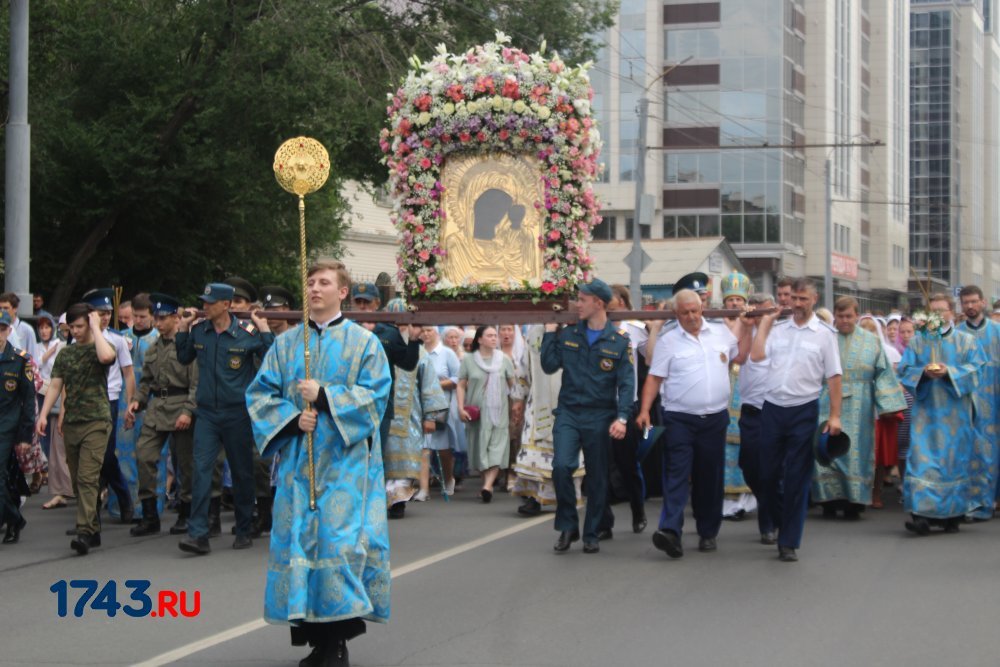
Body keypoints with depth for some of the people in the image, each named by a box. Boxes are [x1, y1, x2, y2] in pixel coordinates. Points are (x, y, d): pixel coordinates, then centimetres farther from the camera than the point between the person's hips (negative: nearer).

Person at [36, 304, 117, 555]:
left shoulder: (99, 347, -1)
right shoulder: (65, 354, 14)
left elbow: (106, 356, -27)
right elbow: (55, 385, 11)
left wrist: (96, 327, -14)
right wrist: (43, 414, -1)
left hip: (96, 421, -6)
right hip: (71, 422, 6)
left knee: (87, 478, -16)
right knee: (78, 480, 9)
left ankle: (84, 532, -22)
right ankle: (93, 529, 17)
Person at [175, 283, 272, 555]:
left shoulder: (247, 332, -8)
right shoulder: (198, 331, 3)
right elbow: (184, 359, 19)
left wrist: (265, 332, -16)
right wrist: (183, 329, 8)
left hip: (237, 412, -2)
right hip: (206, 412, 2)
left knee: (242, 472, 9)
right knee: (201, 469, -10)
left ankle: (244, 531, 21)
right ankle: (198, 534, -12)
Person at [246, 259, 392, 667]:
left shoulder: (363, 342, 4)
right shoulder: (286, 343, 13)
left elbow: (375, 393, -6)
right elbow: (260, 393, 7)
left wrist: (324, 397, -15)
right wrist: (293, 418, -10)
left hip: (344, 460, -3)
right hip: (298, 458, 3)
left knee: (340, 539, -11)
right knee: (300, 537, -1)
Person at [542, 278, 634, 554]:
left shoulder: (619, 340, -1)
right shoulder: (568, 334, 7)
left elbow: (626, 383, -4)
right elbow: (549, 366, 3)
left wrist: (622, 418, -14)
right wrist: (550, 332, 1)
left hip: (600, 417, -1)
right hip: (568, 413, 1)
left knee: (597, 477, 6)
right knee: (562, 466, -17)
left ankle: (591, 534, 18)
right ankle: (567, 526, -1)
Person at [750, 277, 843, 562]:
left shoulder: (824, 334, 2)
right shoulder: (777, 329, 8)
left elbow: (833, 376, 0)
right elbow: (756, 356, -6)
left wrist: (834, 416, -6)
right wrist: (764, 322, 1)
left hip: (803, 410, -2)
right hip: (773, 408, 2)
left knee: (797, 479, 0)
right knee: (767, 472, 7)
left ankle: (788, 543, 7)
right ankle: (779, 521, 32)